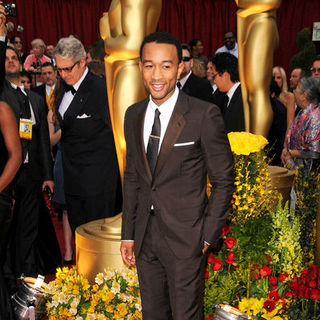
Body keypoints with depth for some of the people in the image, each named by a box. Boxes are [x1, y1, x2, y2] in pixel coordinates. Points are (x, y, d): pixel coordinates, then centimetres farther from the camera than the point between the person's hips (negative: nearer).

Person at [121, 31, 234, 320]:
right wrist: (128, 234, 10)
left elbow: (223, 180, -8)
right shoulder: (133, 115, 5)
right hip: (145, 235, 5)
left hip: (185, 237, -5)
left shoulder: (205, 115, -13)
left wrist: (208, 236, -9)